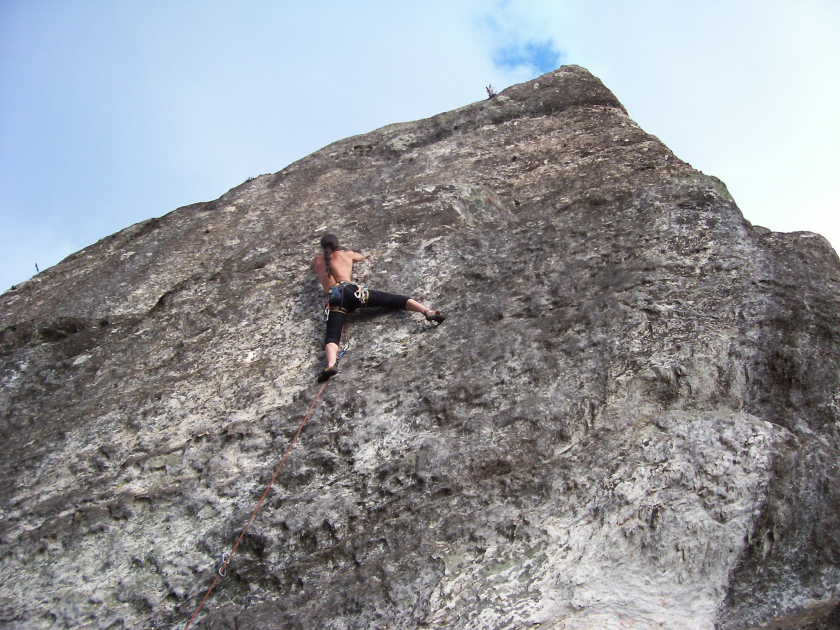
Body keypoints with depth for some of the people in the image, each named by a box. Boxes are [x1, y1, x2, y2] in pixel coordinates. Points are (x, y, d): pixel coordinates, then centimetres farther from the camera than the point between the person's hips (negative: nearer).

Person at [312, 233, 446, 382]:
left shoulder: (318, 260, 28)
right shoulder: (346, 254, 26)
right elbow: (361, 257, 50)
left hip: (334, 299, 0)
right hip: (350, 290, 0)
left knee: (332, 337, -17)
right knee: (393, 299, 1)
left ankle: (331, 364, -48)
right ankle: (428, 311, -21)